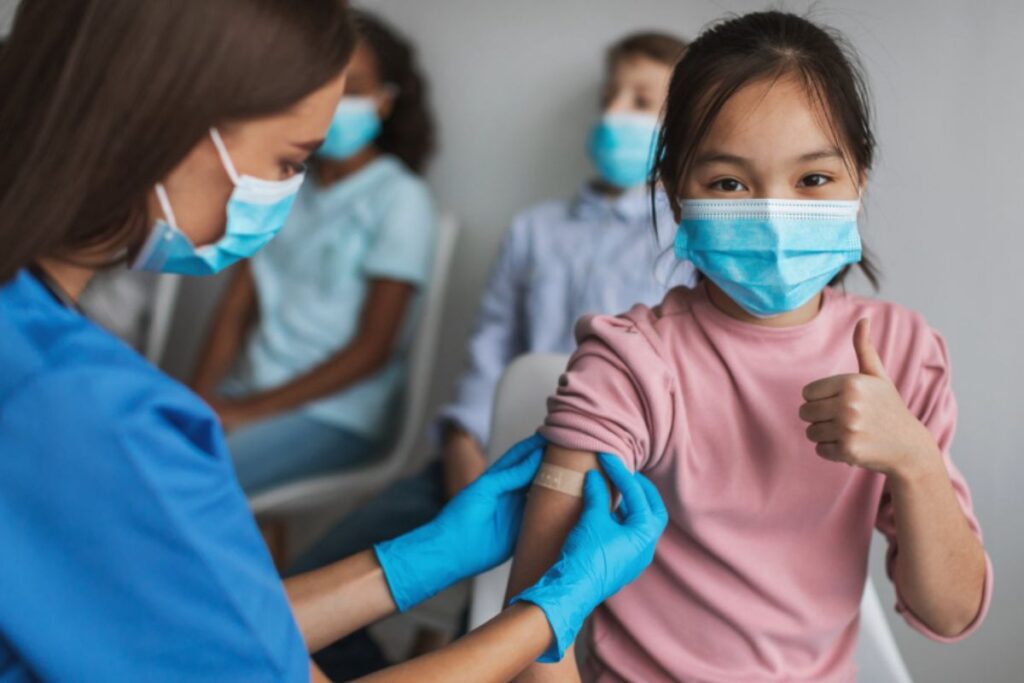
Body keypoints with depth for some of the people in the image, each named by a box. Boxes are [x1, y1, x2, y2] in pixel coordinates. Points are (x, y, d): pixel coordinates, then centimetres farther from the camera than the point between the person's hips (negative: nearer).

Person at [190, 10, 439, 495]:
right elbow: (237, 308, 11)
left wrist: (250, 410, -13)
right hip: (249, 394, 5)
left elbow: (372, 347, -9)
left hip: (335, 417, -5)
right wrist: (199, 396, -6)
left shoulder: (401, 200, -5)